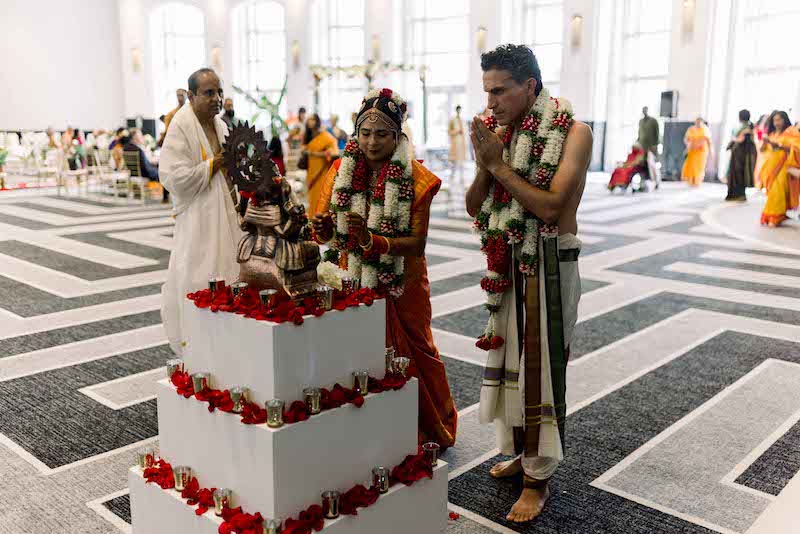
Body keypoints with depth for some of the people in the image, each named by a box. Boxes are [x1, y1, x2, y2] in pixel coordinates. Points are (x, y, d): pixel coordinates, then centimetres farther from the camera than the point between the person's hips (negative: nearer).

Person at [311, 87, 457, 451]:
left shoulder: (417, 179, -12)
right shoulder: (342, 170, -2)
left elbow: (417, 242, -17)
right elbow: (324, 233, -2)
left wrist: (374, 241, -33)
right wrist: (321, 228, -26)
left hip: (400, 287, -3)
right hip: (354, 284, 3)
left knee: (411, 357, 8)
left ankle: (430, 432, 31)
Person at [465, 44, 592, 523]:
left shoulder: (573, 133, -12)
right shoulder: (502, 132, 7)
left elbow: (551, 206, -23)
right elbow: (474, 207, 6)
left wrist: (499, 163, -18)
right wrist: (484, 165, -12)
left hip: (550, 264, -6)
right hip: (508, 264, 6)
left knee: (541, 367, 0)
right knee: (510, 357, 14)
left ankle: (539, 479, 14)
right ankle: (522, 452, 33)